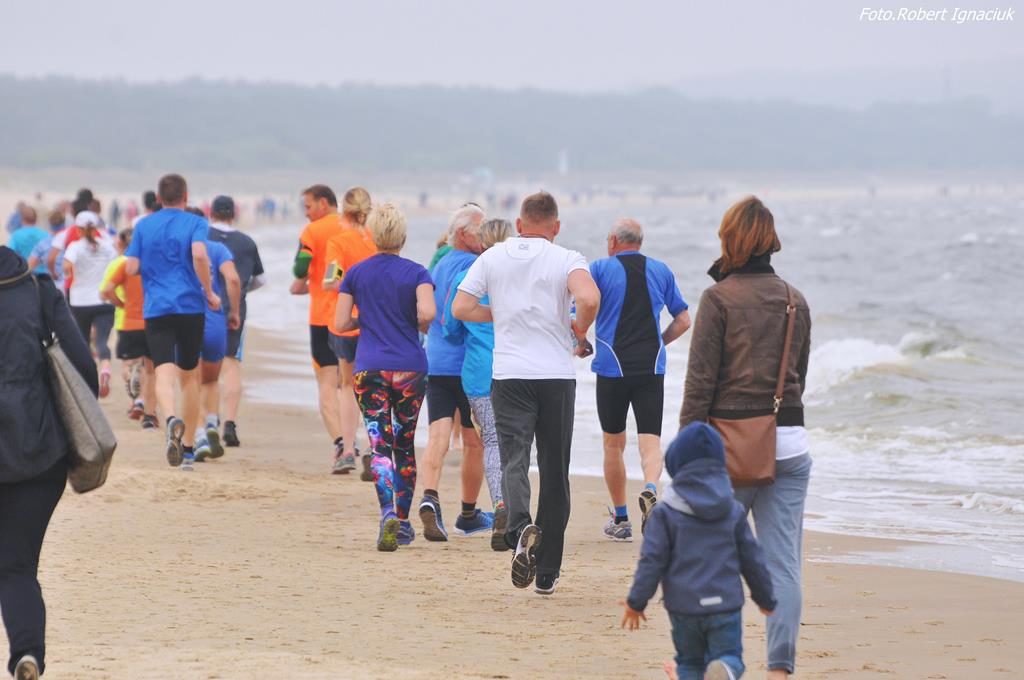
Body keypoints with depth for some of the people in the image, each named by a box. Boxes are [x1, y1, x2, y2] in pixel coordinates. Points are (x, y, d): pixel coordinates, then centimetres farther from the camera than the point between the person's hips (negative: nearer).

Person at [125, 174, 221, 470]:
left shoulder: (144, 226, 9)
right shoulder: (195, 223, 1)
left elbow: (131, 268, 5)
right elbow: (199, 255, -17)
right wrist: (209, 292, -7)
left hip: (156, 310, 0)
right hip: (191, 308, 0)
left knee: (164, 373, -12)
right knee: (189, 376, 14)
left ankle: (171, 419, -44)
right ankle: (188, 448, 17)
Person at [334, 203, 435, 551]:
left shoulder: (356, 273, 3)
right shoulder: (416, 273, -2)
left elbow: (340, 323, 2)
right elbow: (427, 314, -17)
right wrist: (419, 327, 4)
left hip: (369, 369, 0)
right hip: (410, 368, 0)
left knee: (380, 446, -6)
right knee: (405, 446, 14)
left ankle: (388, 513, -28)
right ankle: (403, 521, 19)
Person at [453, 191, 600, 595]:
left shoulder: (492, 258, 6)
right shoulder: (567, 260, -2)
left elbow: (461, 308, 1)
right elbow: (588, 298, -21)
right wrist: (580, 333, -1)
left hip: (509, 375, 0)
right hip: (557, 375, 0)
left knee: (514, 459, -4)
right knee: (555, 471, 9)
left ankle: (520, 528, -37)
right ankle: (547, 573, 12)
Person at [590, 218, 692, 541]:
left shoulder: (600, 269, 0)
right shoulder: (661, 271, 10)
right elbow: (683, 320, 13)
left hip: (612, 368, -2)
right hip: (651, 369, 2)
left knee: (613, 445, 12)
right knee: (650, 442, -4)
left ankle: (620, 520, 18)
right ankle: (651, 489, -34)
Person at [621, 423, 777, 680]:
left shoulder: (665, 514, -3)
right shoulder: (734, 512, 5)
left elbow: (652, 561, -6)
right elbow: (753, 560, 10)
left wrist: (636, 602, 4)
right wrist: (766, 598, 24)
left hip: (684, 607, -1)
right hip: (726, 604, 1)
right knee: (729, 656, 4)